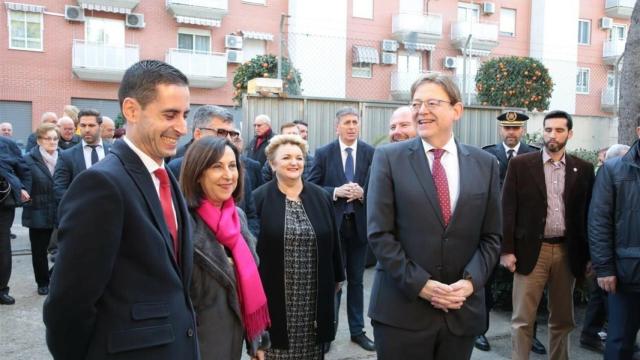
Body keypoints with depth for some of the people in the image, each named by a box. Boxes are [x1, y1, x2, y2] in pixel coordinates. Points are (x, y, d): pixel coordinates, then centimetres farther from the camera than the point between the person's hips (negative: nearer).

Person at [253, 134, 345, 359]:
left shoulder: (320, 197, 4)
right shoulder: (259, 199, -7)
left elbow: (332, 241, 10)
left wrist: (336, 278, 13)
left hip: (314, 296, 3)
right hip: (274, 295, -3)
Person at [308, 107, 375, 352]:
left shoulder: (372, 153, -1)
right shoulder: (323, 153, -3)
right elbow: (311, 187, -4)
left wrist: (363, 193, -20)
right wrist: (336, 192, -19)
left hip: (359, 223, 1)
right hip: (332, 223, -1)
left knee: (356, 279, 14)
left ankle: (357, 330, 28)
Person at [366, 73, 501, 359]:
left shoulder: (485, 164, 5)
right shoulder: (389, 158, -3)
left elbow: (492, 236, 6)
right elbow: (379, 233, -8)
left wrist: (471, 281, -9)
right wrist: (419, 284, -14)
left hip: (463, 309, 3)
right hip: (402, 308, -2)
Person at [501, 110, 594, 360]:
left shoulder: (583, 169, 6)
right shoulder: (520, 164, -1)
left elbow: (587, 213, 8)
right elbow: (508, 209, -3)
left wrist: (589, 255, 6)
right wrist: (507, 250, -8)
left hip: (567, 252, 3)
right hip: (531, 250, -3)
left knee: (562, 318, 15)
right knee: (522, 319, 0)